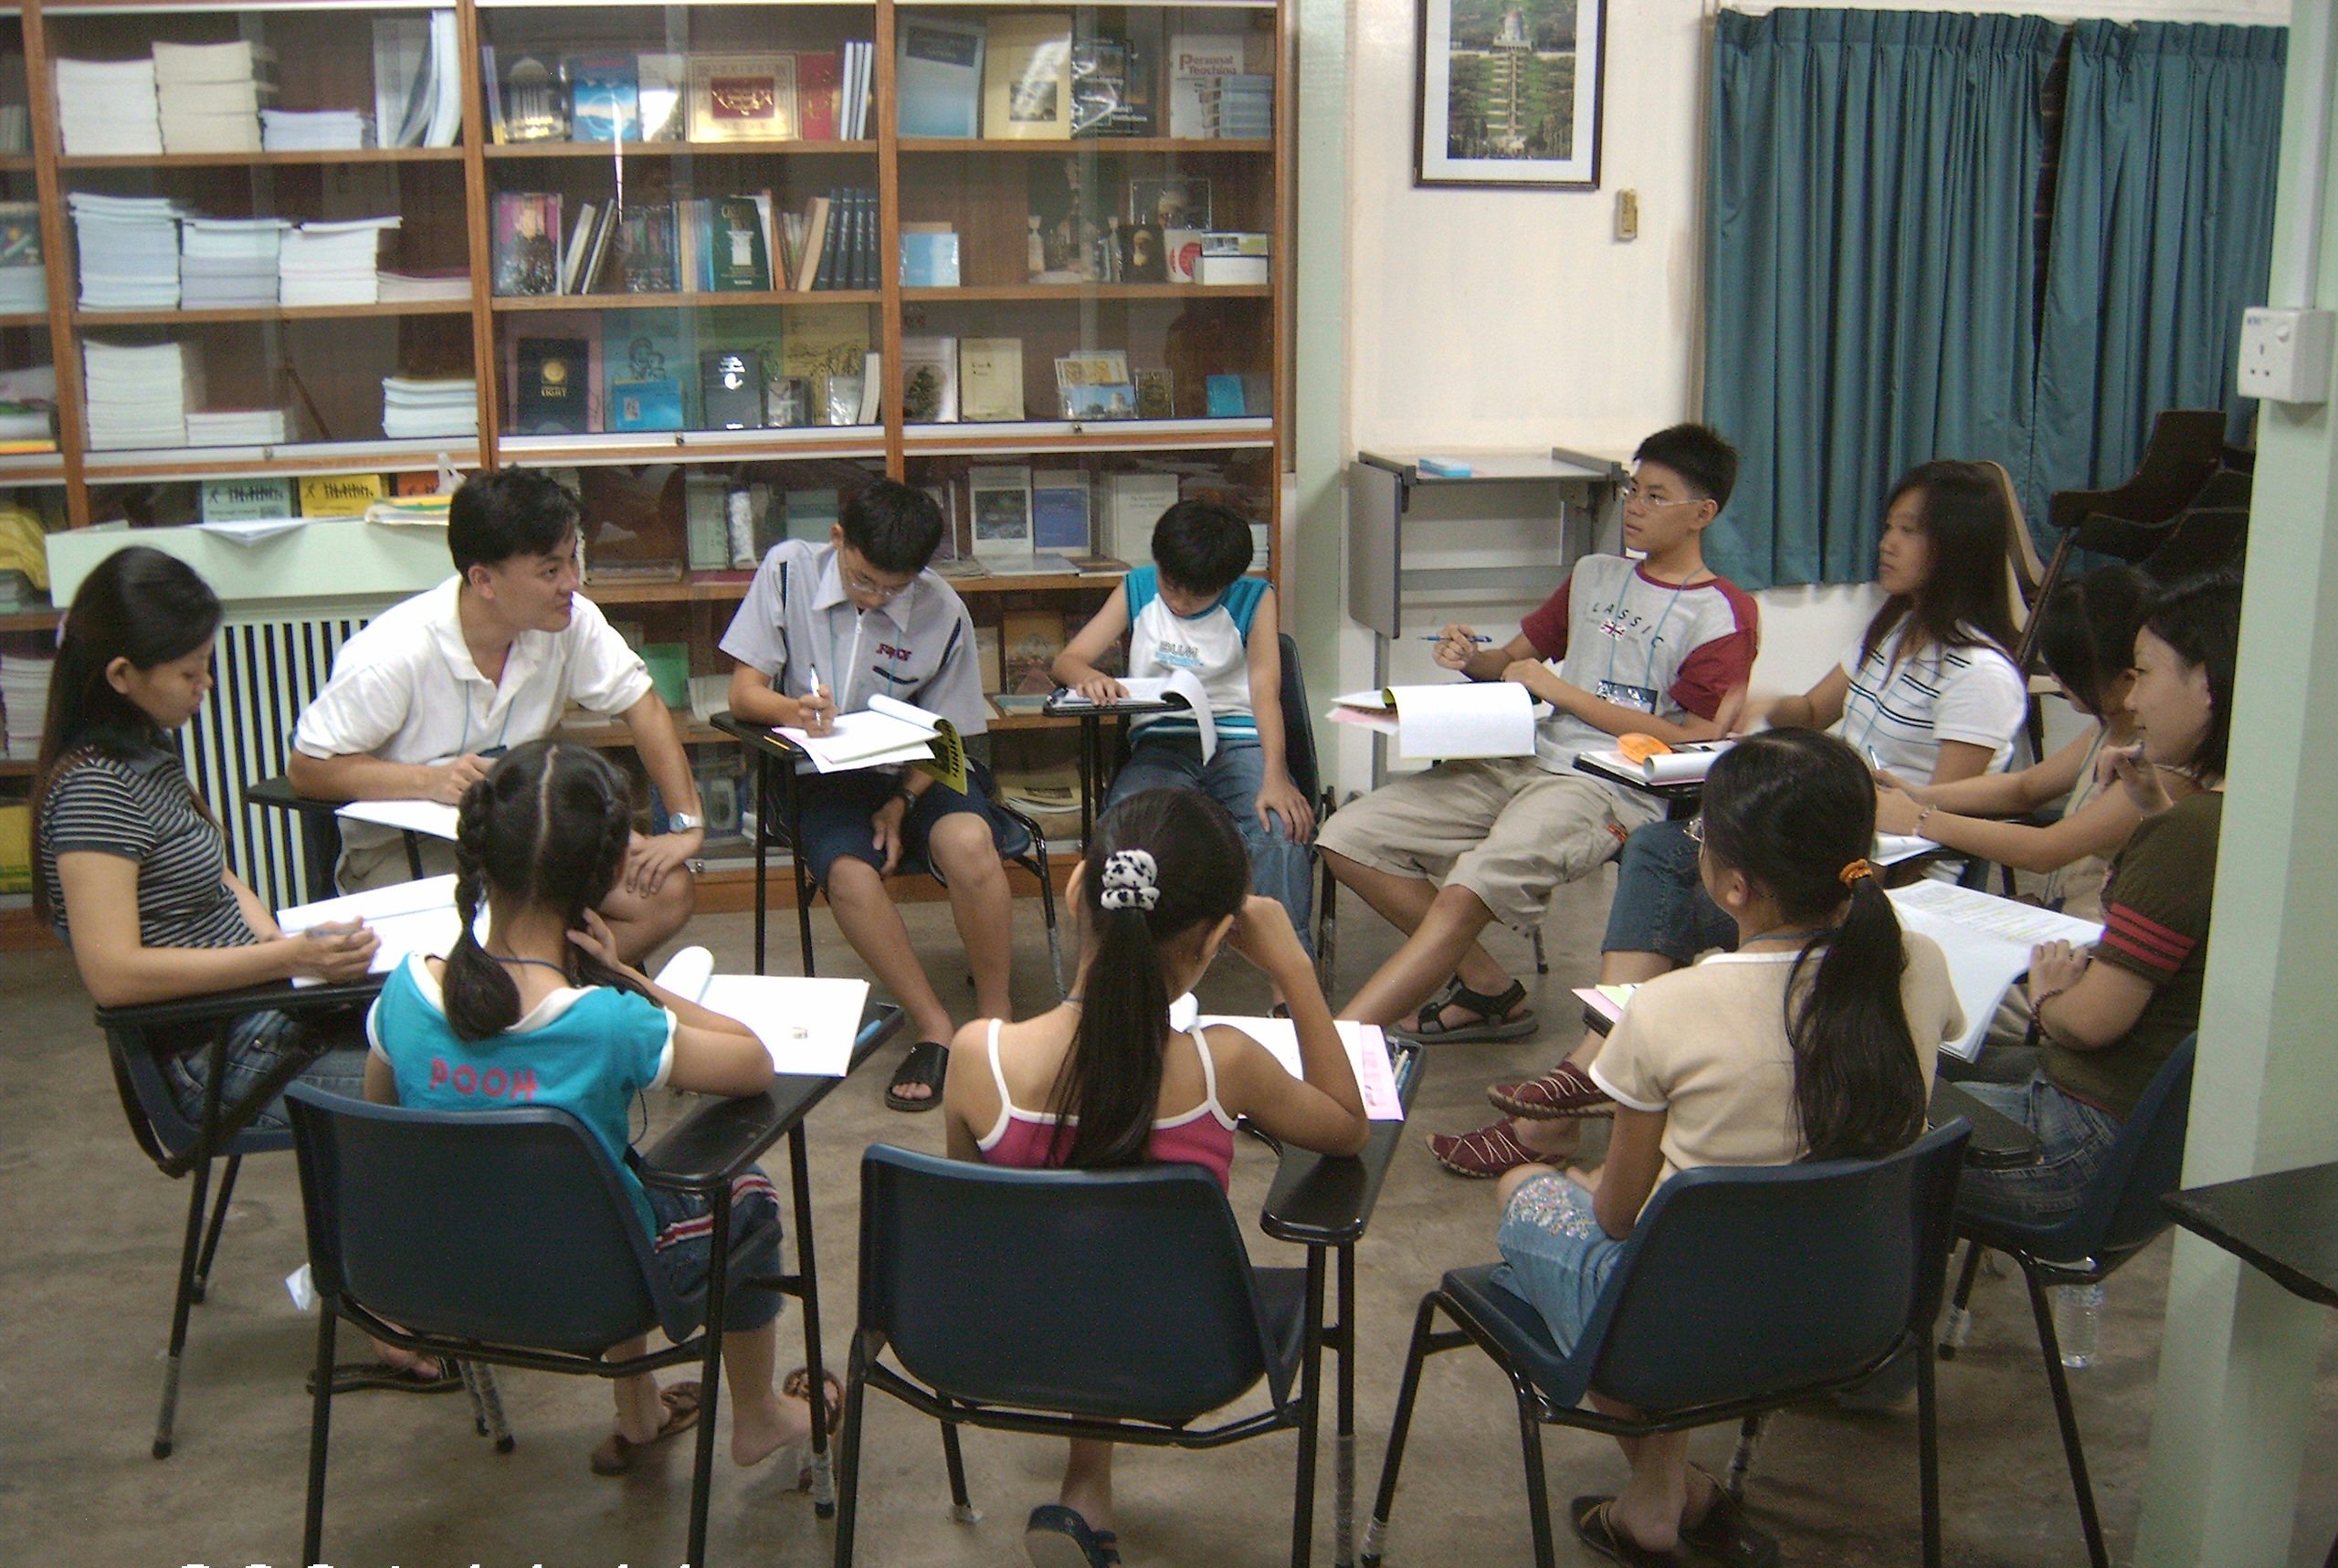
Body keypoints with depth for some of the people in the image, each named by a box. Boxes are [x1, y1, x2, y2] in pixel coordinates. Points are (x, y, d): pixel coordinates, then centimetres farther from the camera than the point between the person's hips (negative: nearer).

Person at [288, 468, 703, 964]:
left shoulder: (571, 621, -11)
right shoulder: (395, 654, -23)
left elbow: (642, 706, -2)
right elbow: (305, 769, -16)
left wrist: (687, 824, -12)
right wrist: (431, 781, -29)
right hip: (403, 847, -5)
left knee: (667, 894, -13)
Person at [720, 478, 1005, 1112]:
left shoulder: (942, 613, -9)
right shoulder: (789, 571, -7)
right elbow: (744, 691, -6)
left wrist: (901, 804, -18)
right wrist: (792, 710, -29)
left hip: (917, 770, 0)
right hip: (827, 776, 0)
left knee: (969, 843, -33)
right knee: (848, 871, -32)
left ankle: (995, 1016, -14)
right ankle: (932, 1028, -17)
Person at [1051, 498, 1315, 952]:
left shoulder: (1254, 599, 2)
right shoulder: (1136, 590, 9)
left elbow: (1265, 688, -11)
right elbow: (1067, 659, 6)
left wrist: (1274, 777, -27)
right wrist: (1087, 676, -22)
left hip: (1241, 741, -1)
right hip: (1161, 744, 1)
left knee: (1280, 829, -32)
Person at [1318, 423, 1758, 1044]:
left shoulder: (1721, 615, 0)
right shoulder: (1594, 575, 21)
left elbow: (1693, 741, -9)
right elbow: (1518, 656, 28)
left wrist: (1561, 691, -9)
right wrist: (1473, 659, 2)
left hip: (1612, 789, -8)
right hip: (1524, 761, 8)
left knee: (1465, 895, -32)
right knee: (1348, 838, -7)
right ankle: (1489, 991, -1)